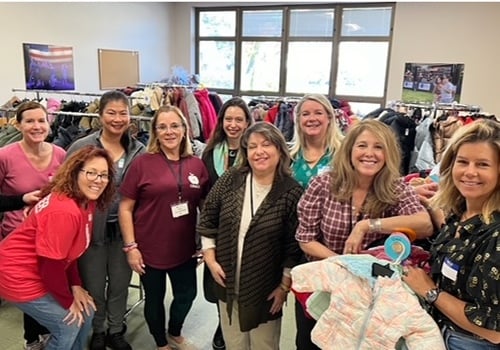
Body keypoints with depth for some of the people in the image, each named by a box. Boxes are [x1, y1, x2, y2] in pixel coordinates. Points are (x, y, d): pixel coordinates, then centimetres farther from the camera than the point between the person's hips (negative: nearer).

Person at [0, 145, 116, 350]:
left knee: (85, 311, 12)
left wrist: (75, 286, 0)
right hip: (19, 275, -9)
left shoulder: (85, 202, -1)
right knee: (68, 324, -3)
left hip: (43, 273, 9)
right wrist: (68, 301, -12)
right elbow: (51, 264, -26)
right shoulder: (64, 211, -31)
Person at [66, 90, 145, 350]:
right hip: (91, 230, -2)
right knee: (94, 288, 16)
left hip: (124, 230, 2)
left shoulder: (139, 151, -3)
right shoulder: (81, 148, -10)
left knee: (120, 285, 18)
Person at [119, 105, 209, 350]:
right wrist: (131, 247, -11)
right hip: (150, 250, -3)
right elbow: (125, 208, -8)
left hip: (185, 249, 3)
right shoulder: (142, 163, -10)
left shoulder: (197, 165, -1)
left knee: (187, 295, 18)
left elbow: (205, 206, 7)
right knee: (154, 299, 16)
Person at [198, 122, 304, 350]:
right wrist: (210, 259, -2)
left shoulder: (292, 192, -14)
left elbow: (294, 246, -10)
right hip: (227, 284, 3)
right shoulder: (230, 180, -6)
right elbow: (207, 220, 2)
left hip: (266, 289, -2)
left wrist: (284, 286, -8)